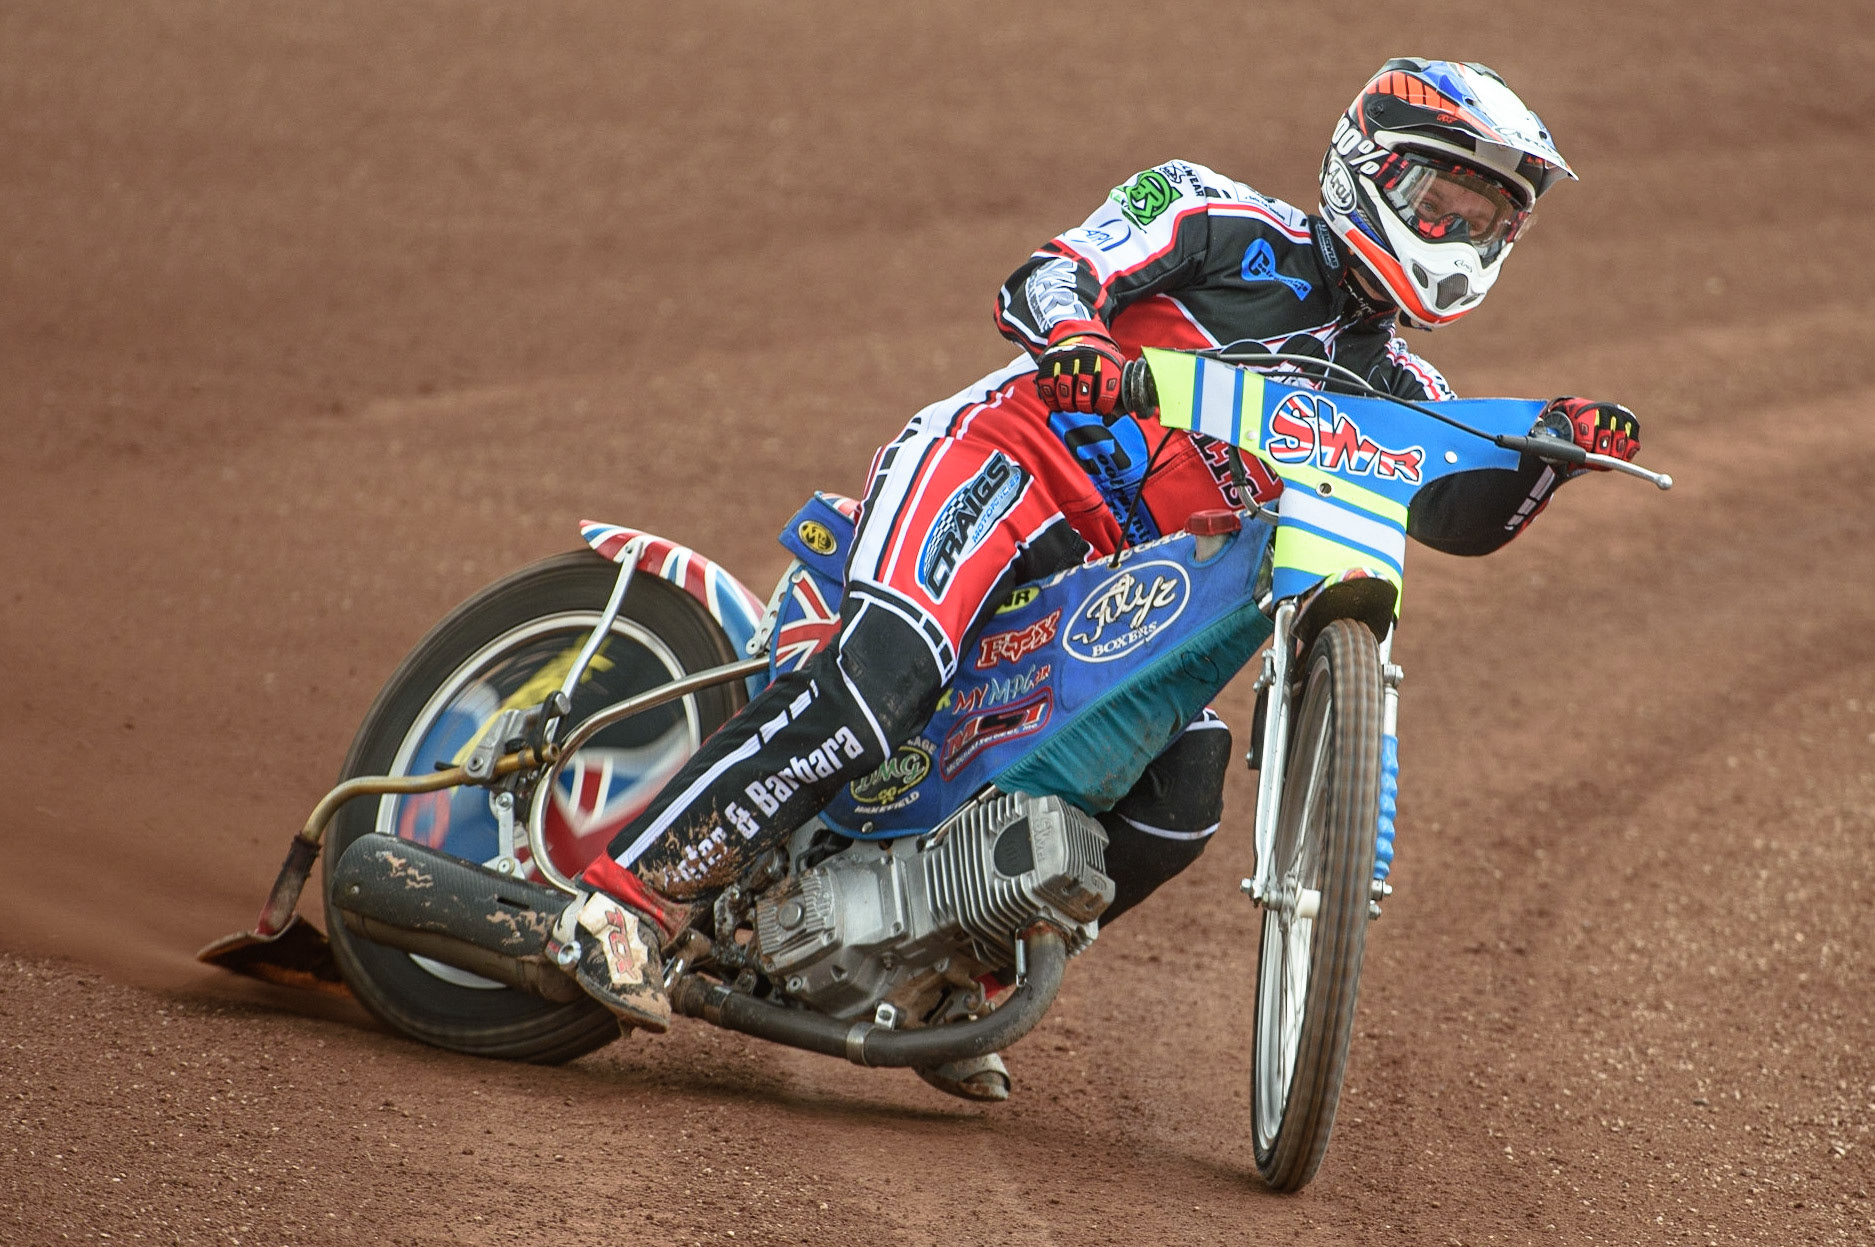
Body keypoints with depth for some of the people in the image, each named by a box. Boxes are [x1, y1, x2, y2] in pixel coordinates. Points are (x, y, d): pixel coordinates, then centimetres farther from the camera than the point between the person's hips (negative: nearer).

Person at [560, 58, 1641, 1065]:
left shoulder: (1391, 389, 19)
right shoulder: (1226, 222, 3)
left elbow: (1465, 516, 6)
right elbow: (1047, 278, -7)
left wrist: (1552, 447, -14)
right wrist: (1070, 336, -31)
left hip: (1111, 575, 7)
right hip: (1006, 458, -7)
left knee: (1178, 806, -14)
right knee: (884, 674, -32)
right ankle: (632, 892, -34)